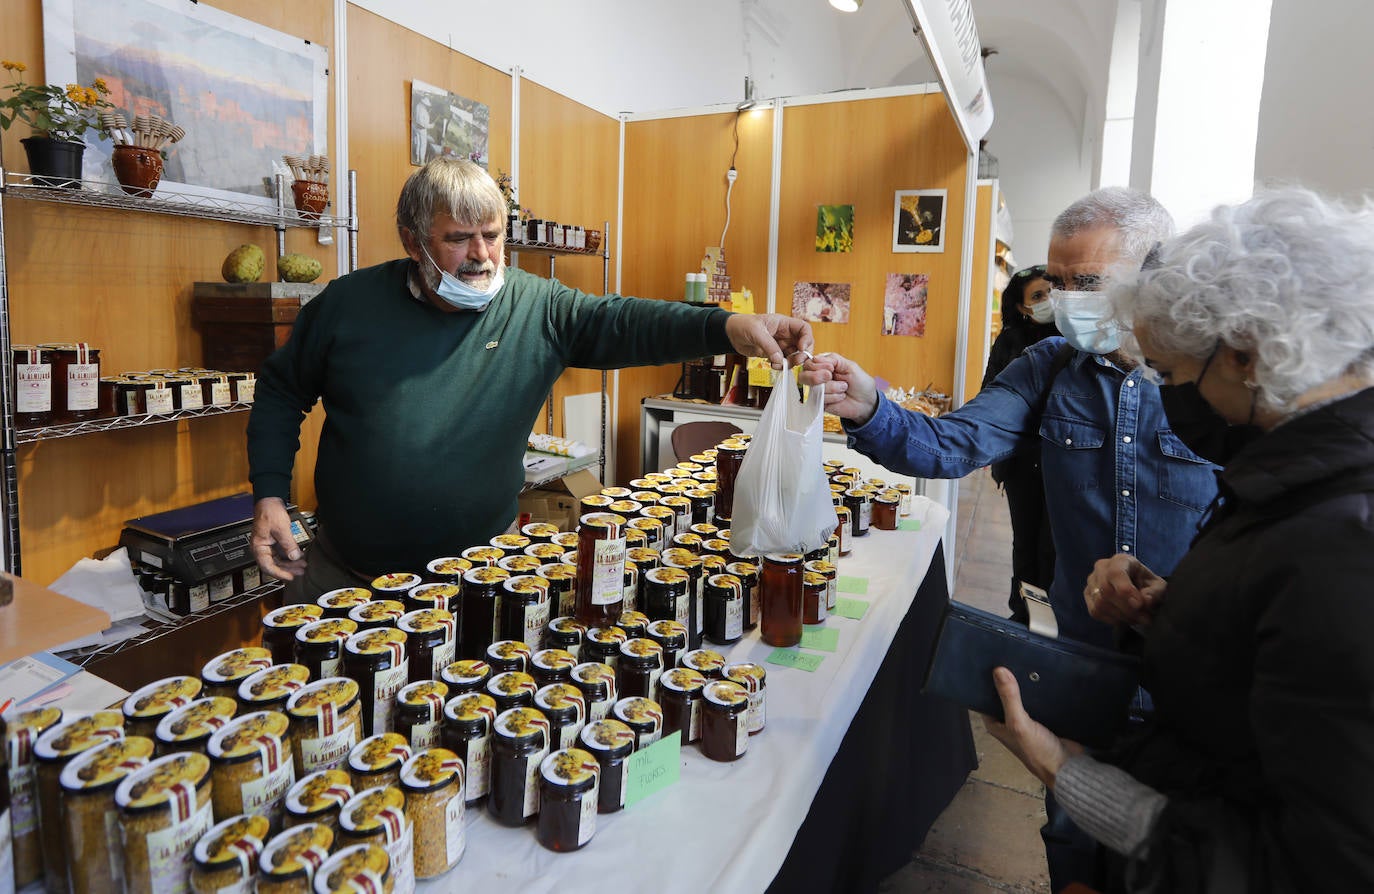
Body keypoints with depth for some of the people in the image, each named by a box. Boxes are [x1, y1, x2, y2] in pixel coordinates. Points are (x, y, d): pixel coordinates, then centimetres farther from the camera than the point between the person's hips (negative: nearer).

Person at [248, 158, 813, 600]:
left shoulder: (538, 308, -7)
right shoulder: (349, 302, -5)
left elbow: (622, 323, -21)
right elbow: (281, 391, 7)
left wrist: (727, 327, -38)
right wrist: (269, 495, -3)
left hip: (474, 579, 0)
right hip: (341, 573, 1)